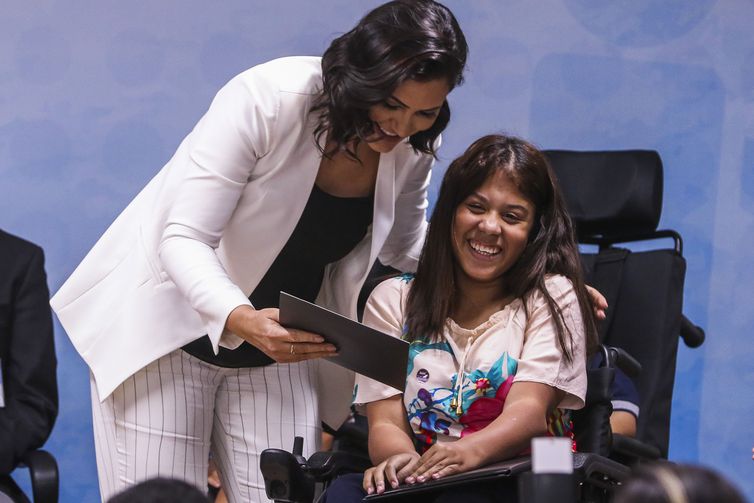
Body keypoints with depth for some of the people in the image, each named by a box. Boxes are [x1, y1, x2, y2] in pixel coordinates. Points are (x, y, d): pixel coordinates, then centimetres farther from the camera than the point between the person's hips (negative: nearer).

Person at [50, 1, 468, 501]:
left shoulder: (413, 148, -8)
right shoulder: (267, 98, -26)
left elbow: (404, 245, 11)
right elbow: (184, 239, -28)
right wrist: (240, 319, -45)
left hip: (280, 343, 5)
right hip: (166, 326, -5)